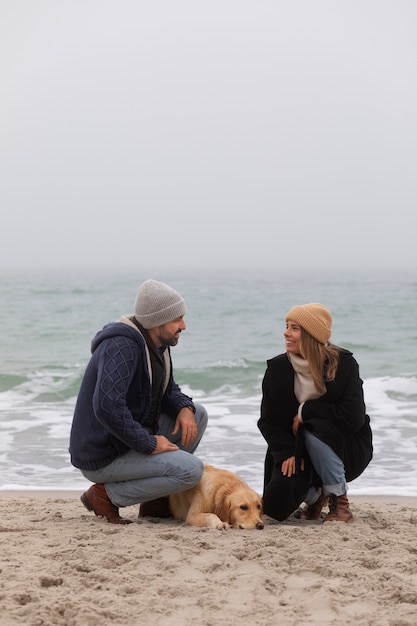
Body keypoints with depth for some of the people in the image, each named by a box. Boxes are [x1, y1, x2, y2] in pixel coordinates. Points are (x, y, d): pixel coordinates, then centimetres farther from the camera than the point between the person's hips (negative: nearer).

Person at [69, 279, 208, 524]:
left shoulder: (158, 344, 7)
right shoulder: (121, 346, -24)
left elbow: (168, 389, 21)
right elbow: (106, 407, -35)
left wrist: (184, 408, -3)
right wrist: (148, 443, -26)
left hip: (129, 440, 10)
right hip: (102, 457, -10)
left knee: (197, 414, 10)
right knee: (192, 470, -20)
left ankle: (156, 501, 11)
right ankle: (107, 494, -7)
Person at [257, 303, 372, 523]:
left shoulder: (343, 364, -12)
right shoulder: (277, 368, -4)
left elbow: (354, 416, -21)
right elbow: (268, 422, -4)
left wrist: (305, 411, -20)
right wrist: (287, 453, -21)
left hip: (346, 449, -3)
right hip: (294, 449, 3)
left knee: (313, 430, -36)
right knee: (276, 505, -20)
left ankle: (340, 503, -16)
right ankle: (315, 495, 18)